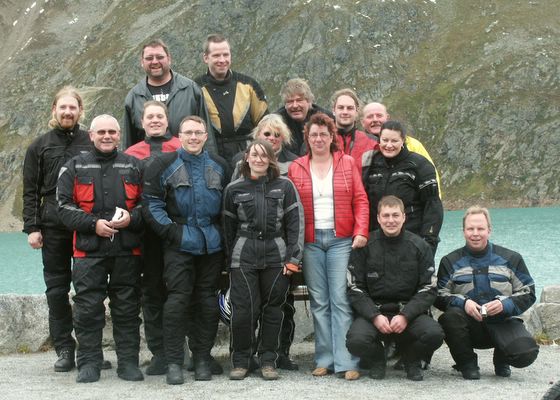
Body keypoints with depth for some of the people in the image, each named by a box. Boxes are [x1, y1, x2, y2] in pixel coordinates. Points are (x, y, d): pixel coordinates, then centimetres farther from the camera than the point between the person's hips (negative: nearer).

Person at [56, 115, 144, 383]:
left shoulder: (133, 166, 12)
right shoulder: (75, 167, 8)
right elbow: (64, 205, 1)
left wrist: (131, 218, -10)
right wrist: (93, 224, -12)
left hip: (127, 250, 1)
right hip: (89, 251, -1)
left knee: (127, 309, 5)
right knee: (88, 309, 0)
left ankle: (128, 362, 13)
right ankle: (88, 363, 9)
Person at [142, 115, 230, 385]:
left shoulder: (219, 166, 12)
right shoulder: (164, 165, 1)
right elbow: (151, 204, -2)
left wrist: (222, 233, 6)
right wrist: (170, 231, -10)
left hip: (212, 244, 3)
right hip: (179, 244, -3)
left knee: (207, 302, 7)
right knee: (177, 300, -7)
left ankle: (202, 357, 18)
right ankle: (174, 362, 0)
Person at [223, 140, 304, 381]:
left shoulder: (285, 186, 4)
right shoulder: (234, 189, 6)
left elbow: (295, 223, 1)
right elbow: (229, 227, 10)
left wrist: (293, 258, -6)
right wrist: (231, 260, 8)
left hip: (276, 255, 0)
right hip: (244, 255, 0)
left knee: (273, 309, 4)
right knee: (243, 309, -4)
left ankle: (268, 361, 15)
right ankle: (240, 361, 9)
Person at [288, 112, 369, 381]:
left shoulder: (347, 163, 7)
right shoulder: (296, 168, 8)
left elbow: (360, 200, 3)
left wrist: (361, 232, -9)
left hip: (341, 240, -1)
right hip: (310, 241, 2)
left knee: (341, 300, -6)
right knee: (319, 302, 4)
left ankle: (346, 362, -4)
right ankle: (325, 360, 9)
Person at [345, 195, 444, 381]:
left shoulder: (419, 247, 3)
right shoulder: (365, 246, 1)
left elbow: (429, 289, -1)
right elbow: (355, 289, -1)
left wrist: (405, 316, -15)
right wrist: (375, 316, -16)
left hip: (409, 312, 1)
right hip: (373, 312, -1)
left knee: (434, 334, -29)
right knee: (356, 340, -31)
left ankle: (411, 360, 7)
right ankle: (377, 360, 8)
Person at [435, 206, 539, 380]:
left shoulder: (511, 259, 7)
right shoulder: (450, 261, 7)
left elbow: (528, 293, 5)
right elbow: (440, 297, 0)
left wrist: (505, 304, -14)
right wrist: (463, 302, -20)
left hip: (503, 322, 0)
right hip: (469, 323, 0)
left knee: (526, 353, -28)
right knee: (450, 316, -34)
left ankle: (501, 359, 12)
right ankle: (467, 364, -6)